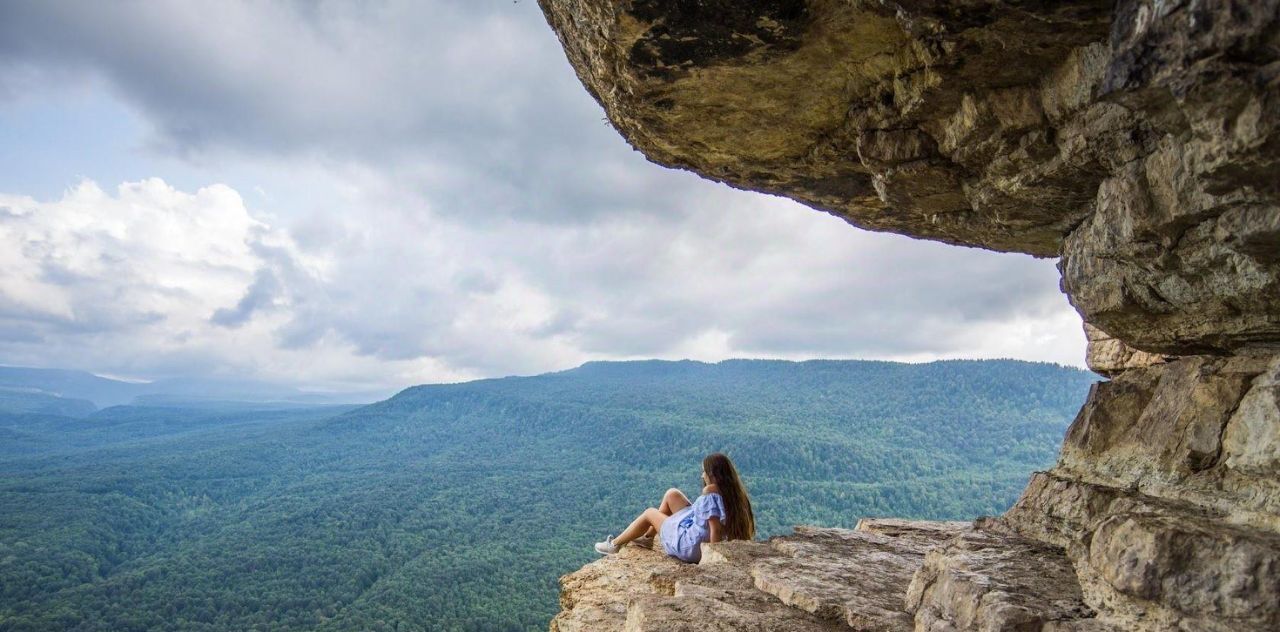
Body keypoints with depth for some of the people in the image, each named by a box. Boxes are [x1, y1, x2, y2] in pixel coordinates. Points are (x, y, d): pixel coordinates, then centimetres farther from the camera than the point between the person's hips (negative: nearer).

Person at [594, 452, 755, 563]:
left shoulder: (711, 496, -28)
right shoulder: (734, 493, -5)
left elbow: (716, 529, -32)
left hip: (690, 547, -8)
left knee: (650, 513, 13)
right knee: (671, 494, 16)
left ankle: (615, 545, 35)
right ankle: (646, 538, 34)